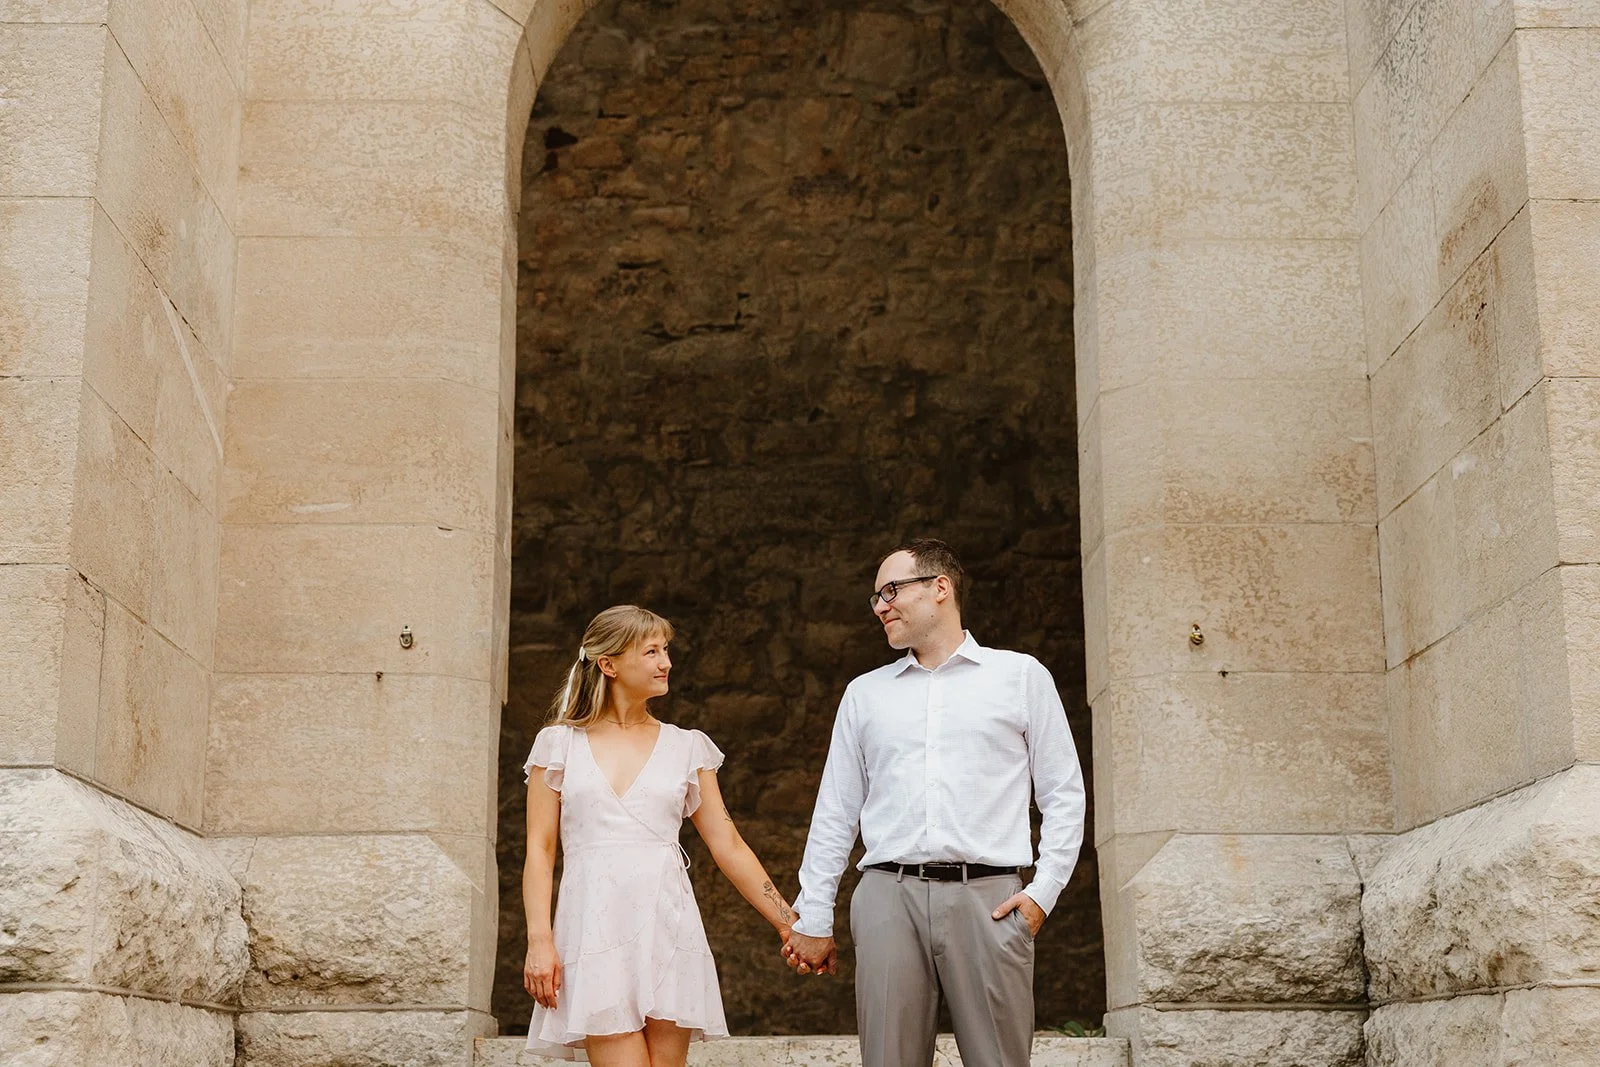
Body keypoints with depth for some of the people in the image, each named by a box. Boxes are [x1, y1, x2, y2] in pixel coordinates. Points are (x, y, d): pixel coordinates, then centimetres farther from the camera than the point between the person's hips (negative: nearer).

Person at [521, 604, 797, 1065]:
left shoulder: (686, 747, 12)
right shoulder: (560, 744, 9)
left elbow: (729, 847, 12)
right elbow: (539, 850, 5)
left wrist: (790, 925, 7)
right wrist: (539, 940, -7)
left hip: (669, 927, 2)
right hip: (596, 929, -2)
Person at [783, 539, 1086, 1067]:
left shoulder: (1021, 676, 11)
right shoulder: (865, 693, 19)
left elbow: (1064, 795, 9)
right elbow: (835, 812, 18)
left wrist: (1043, 891, -3)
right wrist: (813, 917, 13)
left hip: (987, 897, -2)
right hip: (888, 897, 2)